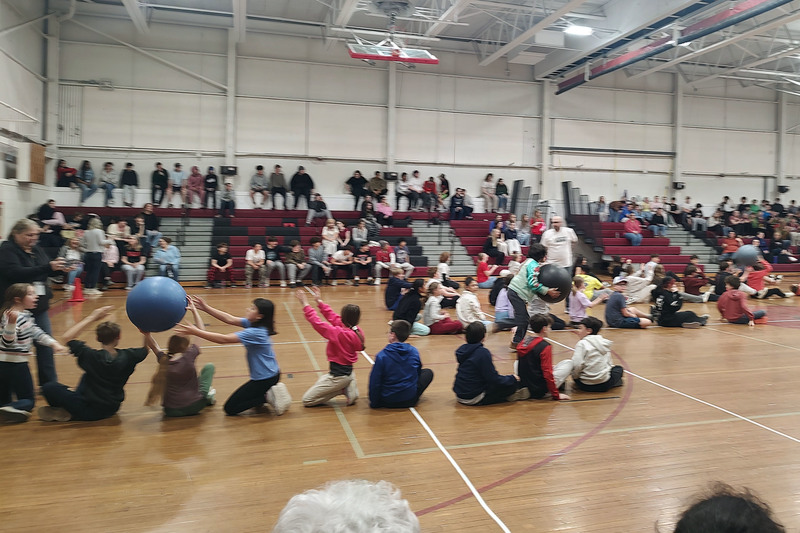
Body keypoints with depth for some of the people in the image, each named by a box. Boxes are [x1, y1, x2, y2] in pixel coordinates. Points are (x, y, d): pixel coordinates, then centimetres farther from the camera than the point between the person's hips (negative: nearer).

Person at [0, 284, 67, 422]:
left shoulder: (26, 315, 10)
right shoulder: (13, 316, -19)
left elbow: (37, 333, 18)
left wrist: (53, 343, 8)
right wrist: (11, 323, -44)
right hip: (15, 365, -9)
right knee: (28, 401, -1)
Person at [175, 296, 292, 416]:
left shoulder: (255, 332, -26)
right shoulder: (252, 324, 0)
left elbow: (224, 339, -27)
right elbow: (230, 319, 1)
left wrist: (196, 332, -25)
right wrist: (205, 308, -3)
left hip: (264, 378, -9)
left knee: (230, 409, 1)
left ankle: (268, 397, -6)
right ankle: (269, 393, 10)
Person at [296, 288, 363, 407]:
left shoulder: (339, 333, -26)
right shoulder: (357, 332, -3)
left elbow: (317, 323, -25)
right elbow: (334, 318, 5)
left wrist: (305, 304, -15)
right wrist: (320, 302, 10)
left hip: (338, 376, -8)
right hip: (348, 373, 8)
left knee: (307, 400, 4)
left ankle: (342, 390, -1)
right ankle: (348, 388, 12)